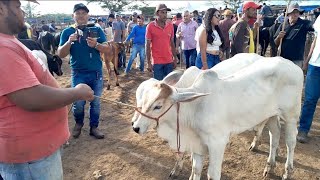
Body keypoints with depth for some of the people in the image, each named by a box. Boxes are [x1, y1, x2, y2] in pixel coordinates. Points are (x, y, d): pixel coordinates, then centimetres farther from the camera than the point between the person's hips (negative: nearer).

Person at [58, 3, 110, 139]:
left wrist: (96, 45, -24)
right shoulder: (67, 32, 2)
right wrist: (69, 42, -19)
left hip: (96, 73, 1)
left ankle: (94, 127, 23)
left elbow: (108, 49, -5)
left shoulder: (96, 30, 1)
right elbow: (60, 54, -2)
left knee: (95, 102, 7)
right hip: (78, 74, 0)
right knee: (78, 103, 2)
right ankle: (78, 124, 31)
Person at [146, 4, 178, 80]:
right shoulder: (150, 26, -6)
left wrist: (175, 58, 10)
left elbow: (172, 43, 11)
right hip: (157, 62, -3)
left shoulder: (170, 26, 4)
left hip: (169, 61, 3)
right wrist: (149, 63, -7)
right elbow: (147, 45, -4)